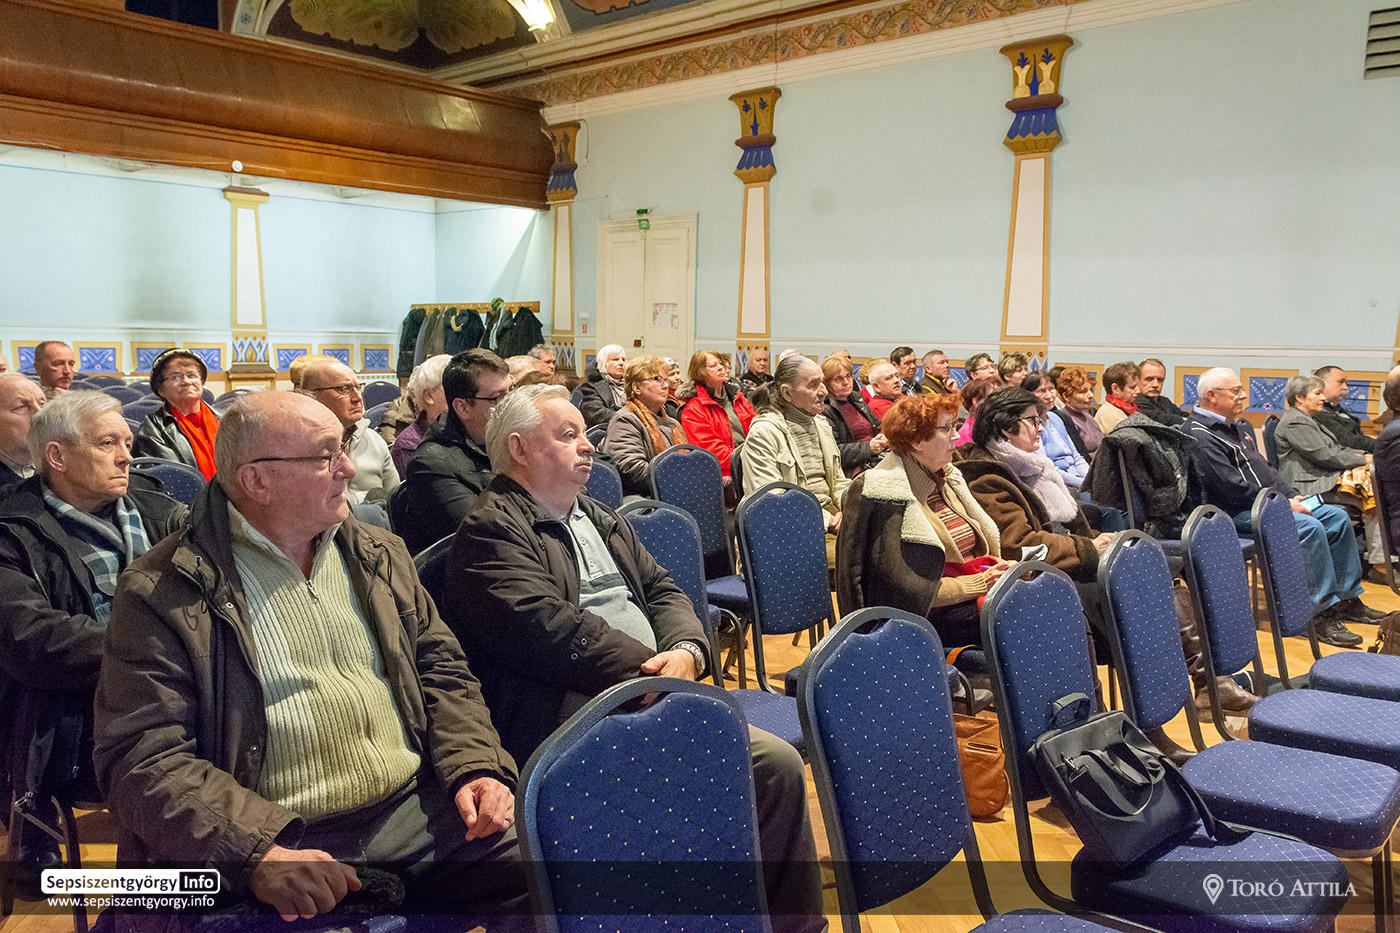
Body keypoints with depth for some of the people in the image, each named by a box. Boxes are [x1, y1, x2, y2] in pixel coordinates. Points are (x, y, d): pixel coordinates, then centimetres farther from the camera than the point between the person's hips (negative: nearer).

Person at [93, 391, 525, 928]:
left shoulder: (381, 555, 13)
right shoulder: (161, 593, -4)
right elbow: (140, 758, -9)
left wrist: (475, 767, -2)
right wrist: (257, 853, -22)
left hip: (415, 807, 3)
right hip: (272, 842, -3)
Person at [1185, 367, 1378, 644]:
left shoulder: (1232, 427, 19)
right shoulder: (1199, 435, -15)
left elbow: (1265, 469, 23)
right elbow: (1231, 487, -22)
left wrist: (1294, 497, 9)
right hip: (1238, 513, -11)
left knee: (1338, 517, 2)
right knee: (1309, 527, -28)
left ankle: (1348, 599, 10)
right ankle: (1324, 612, -21)